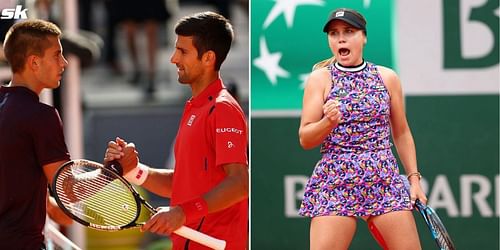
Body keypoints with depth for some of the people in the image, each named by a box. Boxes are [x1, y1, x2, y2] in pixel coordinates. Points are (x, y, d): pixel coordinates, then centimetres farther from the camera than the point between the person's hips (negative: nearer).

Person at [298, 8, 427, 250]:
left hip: (386, 183, 3)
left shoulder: (387, 77, 9)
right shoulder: (320, 79, 2)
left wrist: (414, 178, 12)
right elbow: (305, 139, -1)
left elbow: (402, 134, 18)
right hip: (334, 183, -3)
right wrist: (329, 122, -20)